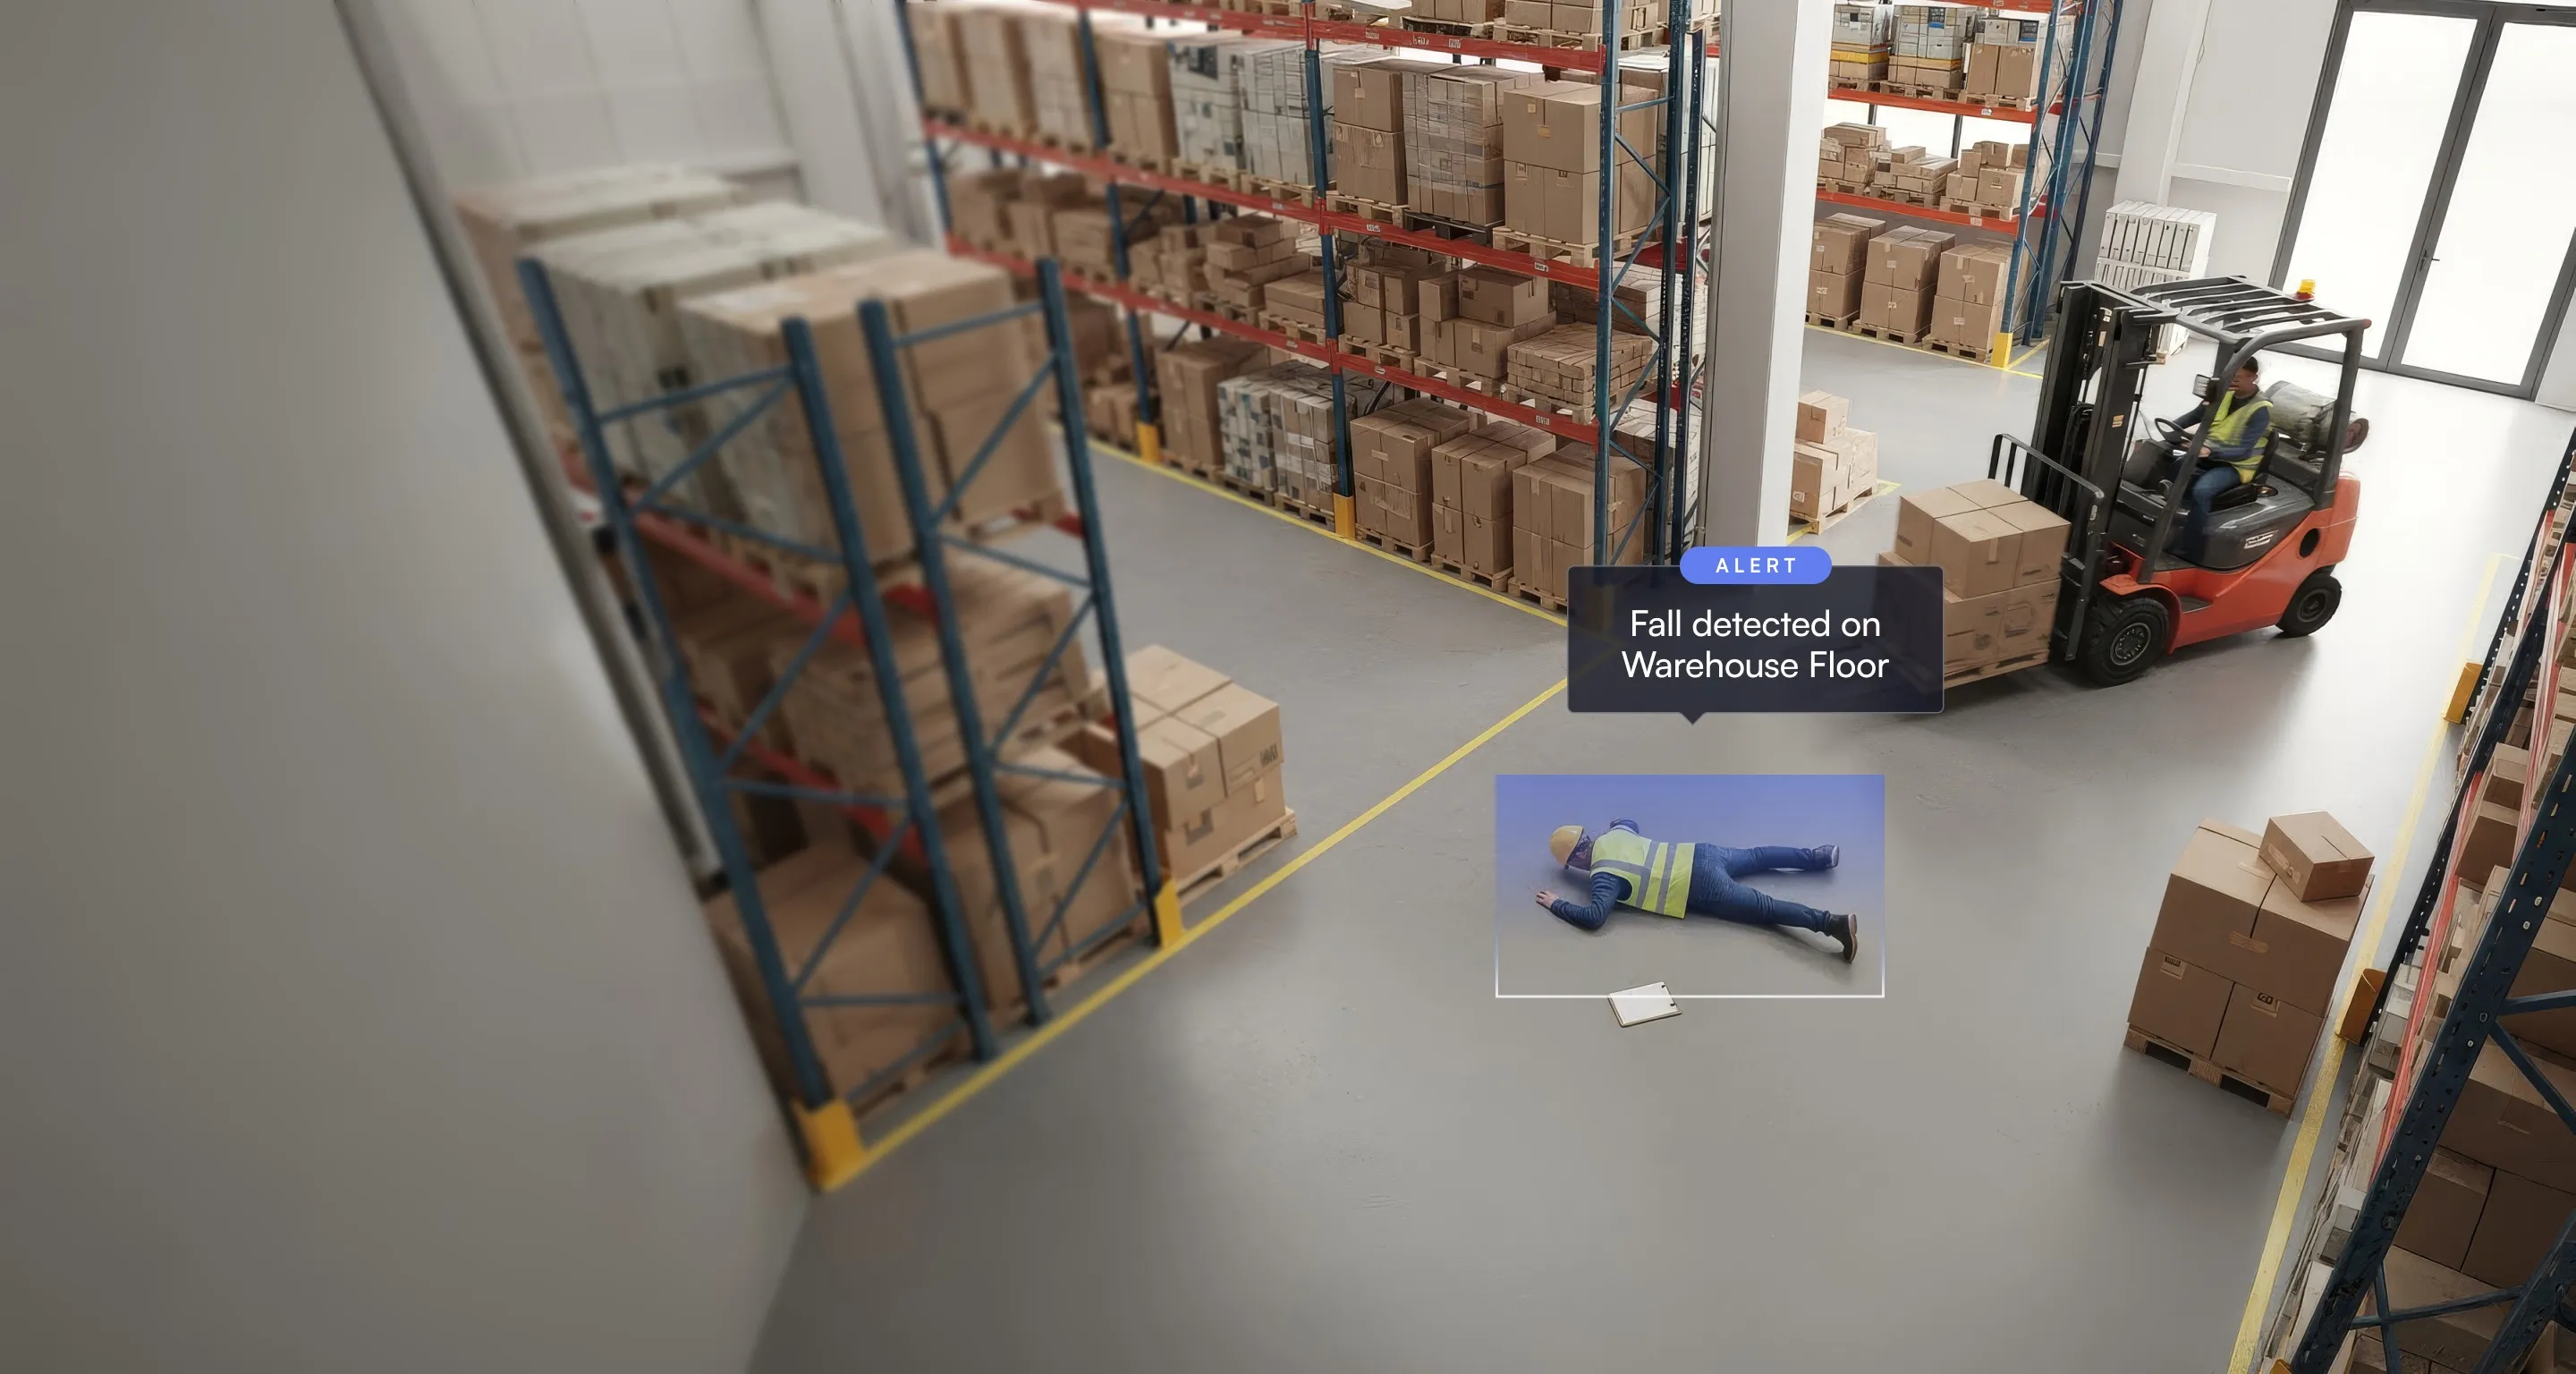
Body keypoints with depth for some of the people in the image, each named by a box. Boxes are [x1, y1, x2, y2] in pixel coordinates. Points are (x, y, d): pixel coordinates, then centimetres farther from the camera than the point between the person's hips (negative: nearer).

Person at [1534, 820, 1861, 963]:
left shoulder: (1603, 875, -13)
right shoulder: (1613, 835, 11)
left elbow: (1594, 917, -25)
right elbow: (1630, 822, 35)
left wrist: (1556, 905, -13)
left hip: (1702, 888, -8)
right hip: (1699, 855, 8)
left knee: (1764, 908, -9)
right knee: (1756, 856, 28)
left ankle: (1833, 923, -18)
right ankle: (1820, 856, 32)